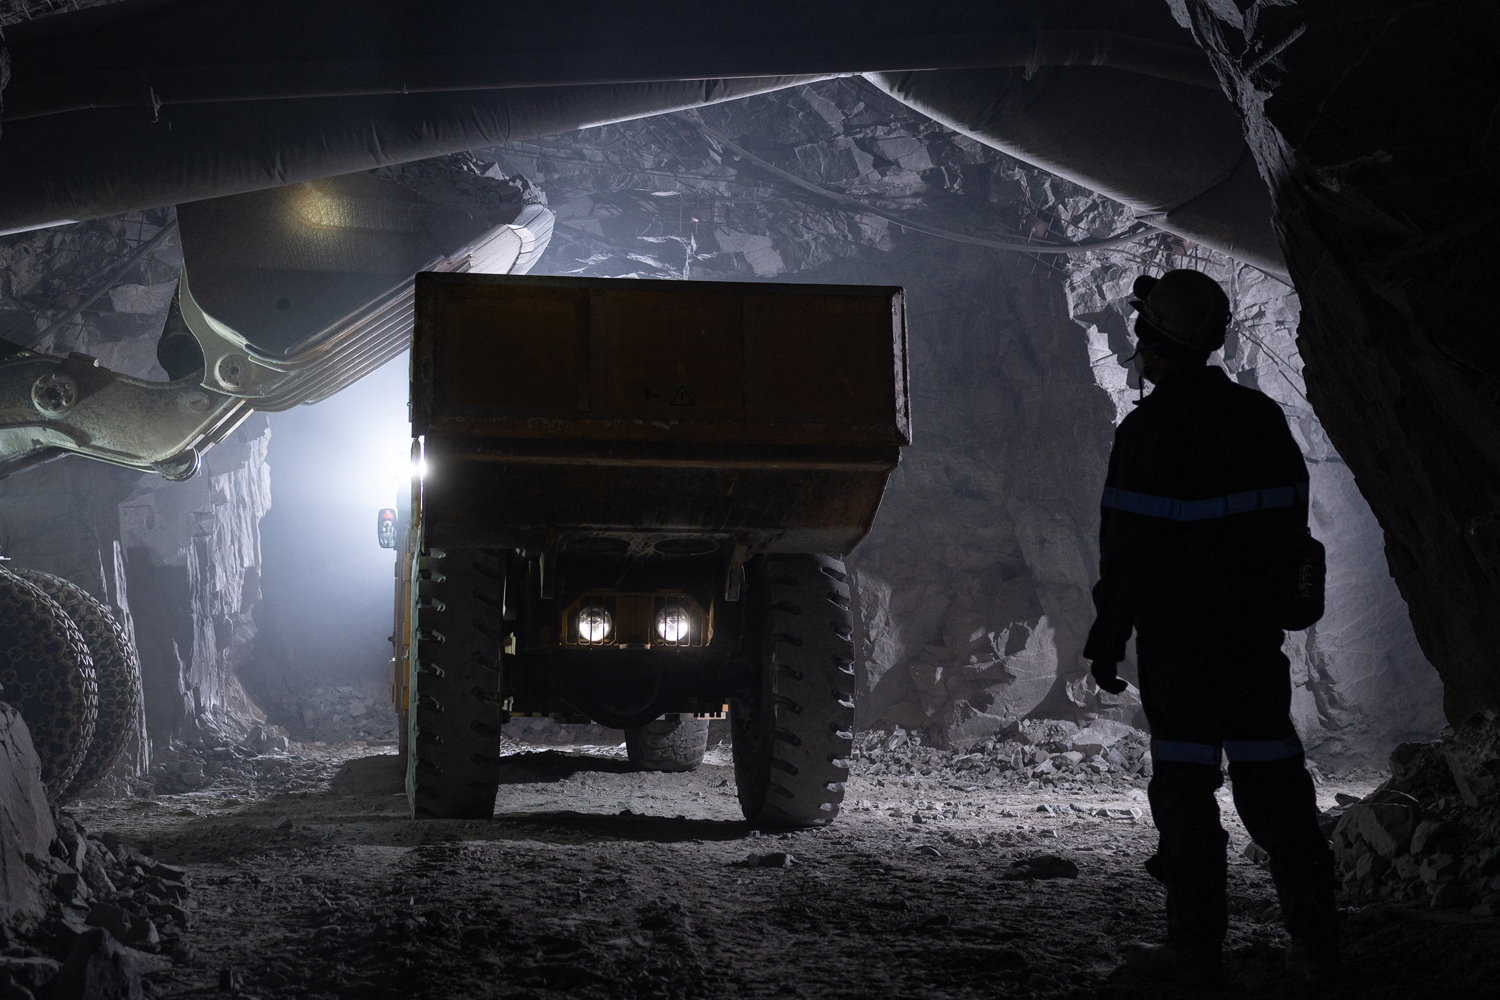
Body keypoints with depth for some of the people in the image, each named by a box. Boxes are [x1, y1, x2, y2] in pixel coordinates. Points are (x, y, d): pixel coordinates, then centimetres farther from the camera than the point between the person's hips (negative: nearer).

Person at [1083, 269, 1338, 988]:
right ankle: (1315, 940, 11)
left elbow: (1126, 551, -14)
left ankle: (1197, 950, 3)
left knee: (1185, 787, 0)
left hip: (1177, 642, -6)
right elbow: (1292, 527, 12)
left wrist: (1106, 642, -6)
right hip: (1258, 636, 6)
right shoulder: (1263, 416, 6)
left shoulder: (1149, 429, -14)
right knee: (1272, 779, 10)